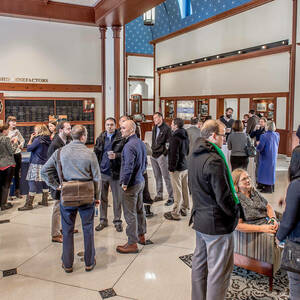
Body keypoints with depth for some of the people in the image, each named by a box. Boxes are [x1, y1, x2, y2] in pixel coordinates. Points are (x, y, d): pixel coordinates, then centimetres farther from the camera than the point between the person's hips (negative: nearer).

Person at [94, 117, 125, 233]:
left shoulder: (121, 138, -6)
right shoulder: (100, 138, 6)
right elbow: (96, 153, 8)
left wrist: (115, 156, -25)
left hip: (115, 172, -3)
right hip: (102, 171, 4)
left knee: (117, 198, 7)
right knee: (102, 198, 13)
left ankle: (117, 221, 20)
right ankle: (103, 220, 27)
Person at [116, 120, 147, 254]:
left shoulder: (129, 145, -22)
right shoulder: (141, 143, 8)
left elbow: (128, 167, -26)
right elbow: (145, 162, 16)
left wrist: (124, 183, -16)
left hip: (131, 184, -10)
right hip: (140, 181, 10)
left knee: (130, 214, 0)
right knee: (139, 209, 21)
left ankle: (132, 244, 9)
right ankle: (141, 236, 36)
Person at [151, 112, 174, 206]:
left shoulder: (166, 128, -9)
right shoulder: (154, 128, 15)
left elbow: (169, 143, -11)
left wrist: (165, 153, -14)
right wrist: (152, 150, 15)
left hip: (162, 156, -7)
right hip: (154, 156, 8)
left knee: (166, 177, -5)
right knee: (157, 176, 14)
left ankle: (171, 197, 0)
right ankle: (159, 195, 24)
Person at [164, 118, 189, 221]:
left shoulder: (175, 138, -18)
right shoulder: (185, 136, 9)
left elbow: (174, 155, -21)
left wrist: (171, 168, -14)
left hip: (177, 168, -9)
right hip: (185, 166, 9)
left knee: (177, 191, -3)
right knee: (185, 189, 15)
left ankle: (175, 213, 5)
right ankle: (184, 209, 27)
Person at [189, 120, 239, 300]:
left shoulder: (196, 157, 7)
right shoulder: (214, 161, -23)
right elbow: (223, 196, -22)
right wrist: (236, 213, -6)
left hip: (200, 219, 10)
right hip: (217, 224, -10)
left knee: (200, 263, 21)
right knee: (219, 271, 3)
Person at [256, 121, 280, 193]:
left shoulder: (264, 136, -20)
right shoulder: (276, 135, -1)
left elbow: (260, 148, -20)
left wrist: (257, 145, 1)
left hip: (266, 156, -6)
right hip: (274, 156, 7)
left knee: (265, 171, 3)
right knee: (272, 170, 17)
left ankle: (268, 188, 7)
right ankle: (271, 187, 26)